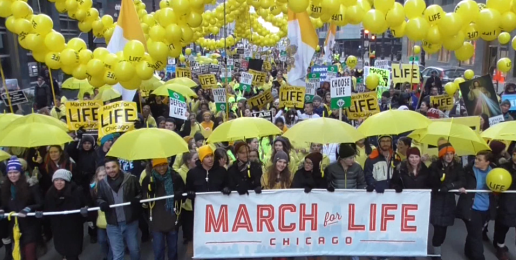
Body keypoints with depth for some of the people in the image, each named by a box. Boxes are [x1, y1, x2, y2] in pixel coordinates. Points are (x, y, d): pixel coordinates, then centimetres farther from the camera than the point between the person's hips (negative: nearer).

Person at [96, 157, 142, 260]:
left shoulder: (131, 179, -9)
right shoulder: (102, 183, 0)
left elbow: (140, 194, 1)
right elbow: (99, 199, 13)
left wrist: (136, 200, -21)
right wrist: (102, 204, -11)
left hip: (131, 222, -1)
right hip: (113, 225, 1)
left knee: (134, 250, 18)